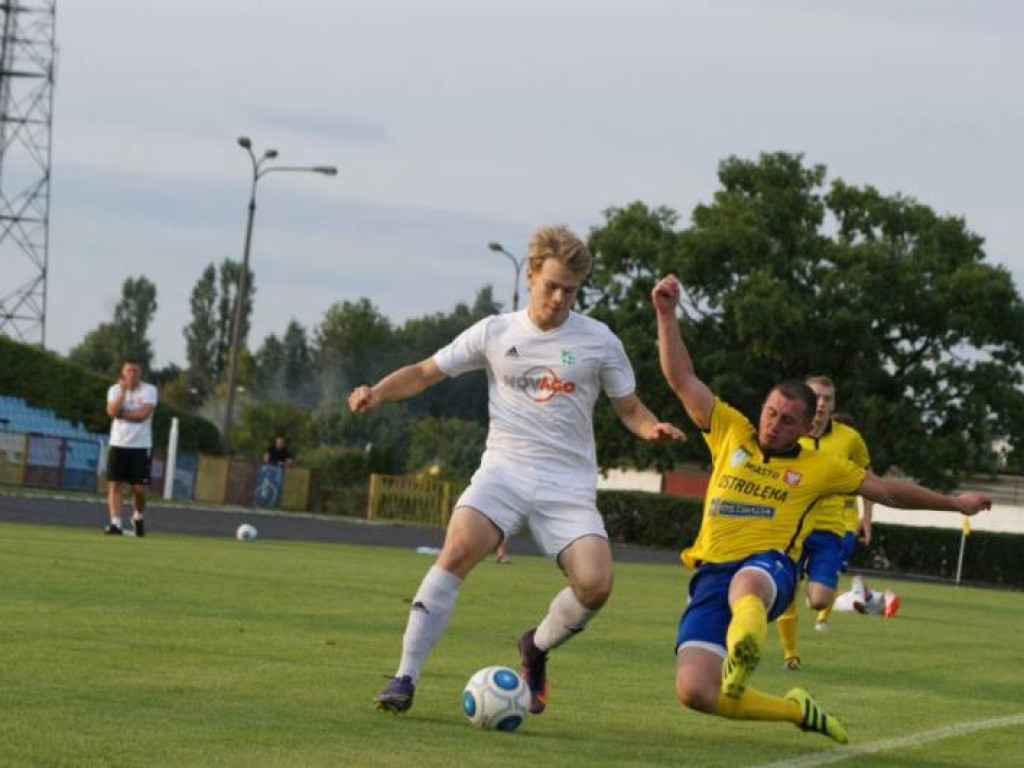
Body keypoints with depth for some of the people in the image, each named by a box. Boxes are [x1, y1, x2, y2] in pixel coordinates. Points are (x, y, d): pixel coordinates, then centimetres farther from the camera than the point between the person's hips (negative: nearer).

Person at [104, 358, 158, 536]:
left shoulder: (149, 390, -2)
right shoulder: (115, 390, 6)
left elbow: (143, 414, -16)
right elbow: (112, 411, -11)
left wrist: (121, 414, -9)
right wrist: (123, 390, -14)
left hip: (141, 446, -2)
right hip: (118, 444, 2)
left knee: (139, 488, -1)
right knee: (114, 485, -7)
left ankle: (138, 518, 25)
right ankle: (115, 523, -7)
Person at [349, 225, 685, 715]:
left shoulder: (598, 341, 6)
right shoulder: (495, 333, 6)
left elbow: (630, 409, 13)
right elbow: (424, 373, 12)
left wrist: (652, 429, -9)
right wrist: (377, 394, -6)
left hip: (569, 484, 0)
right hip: (504, 468, 0)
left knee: (595, 585, -21)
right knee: (458, 549, -28)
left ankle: (537, 648, 13)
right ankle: (405, 678, -23)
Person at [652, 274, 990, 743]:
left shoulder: (818, 466, 16)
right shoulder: (731, 433, 16)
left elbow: (885, 490, 26)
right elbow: (682, 378, 14)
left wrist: (954, 503, 31)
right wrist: (667, 315, 4)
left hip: (770, 566, -2)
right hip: (712, 569, 2)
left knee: (746, 586, -44)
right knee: (694, 692, -16)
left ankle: (743, 656, -80)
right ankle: (798, 711, 6)